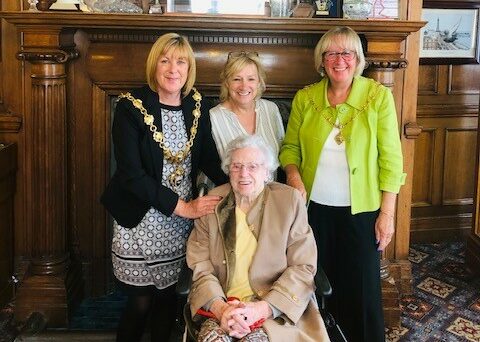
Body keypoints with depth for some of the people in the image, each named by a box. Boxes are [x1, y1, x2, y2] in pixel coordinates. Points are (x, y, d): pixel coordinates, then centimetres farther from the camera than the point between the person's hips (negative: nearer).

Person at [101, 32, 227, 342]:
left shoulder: (197, 104, 1)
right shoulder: (132, 107, -13)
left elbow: (208, 157, 8)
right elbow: (131, 174, -18)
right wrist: (181, 206, -20)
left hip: (181, 222, 4)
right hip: (140, 220, -4)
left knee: (168, 295, 13)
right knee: (141, 301, 4)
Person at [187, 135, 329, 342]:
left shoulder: (290, 201, 1)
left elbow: (303, 268, -3)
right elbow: (200, 266, 3)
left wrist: (262, 308, -15)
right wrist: (220, 307, -15)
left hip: (276, 307, -1)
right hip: (222, 303, 2)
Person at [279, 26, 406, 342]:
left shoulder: (378, 96, -7)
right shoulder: (305, 98, 0)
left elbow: (391, 158, -6)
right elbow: (290, 146, 8)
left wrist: (387, 212, -8)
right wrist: (293, 174, -13)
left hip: (361, 210, -2)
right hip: (315, 207, 2)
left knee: (363, 289, 8)